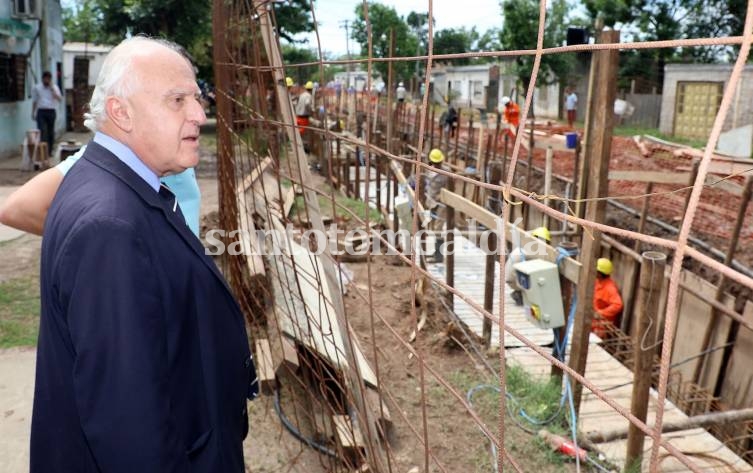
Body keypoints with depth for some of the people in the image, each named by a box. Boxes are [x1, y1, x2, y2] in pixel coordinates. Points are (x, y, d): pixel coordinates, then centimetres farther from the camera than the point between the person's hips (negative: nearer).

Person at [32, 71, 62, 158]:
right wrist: (33, 113, 7)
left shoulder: (54, 87, 6)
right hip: (41, 112, -1)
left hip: (51, 112, 1)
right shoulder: (37, 88, 6)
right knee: (42, 131, -11)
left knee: (51, 132, 7)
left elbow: (60, 99, -7)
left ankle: (49, 151, 16)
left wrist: (52, 89, -13)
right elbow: (34, 101, 10)